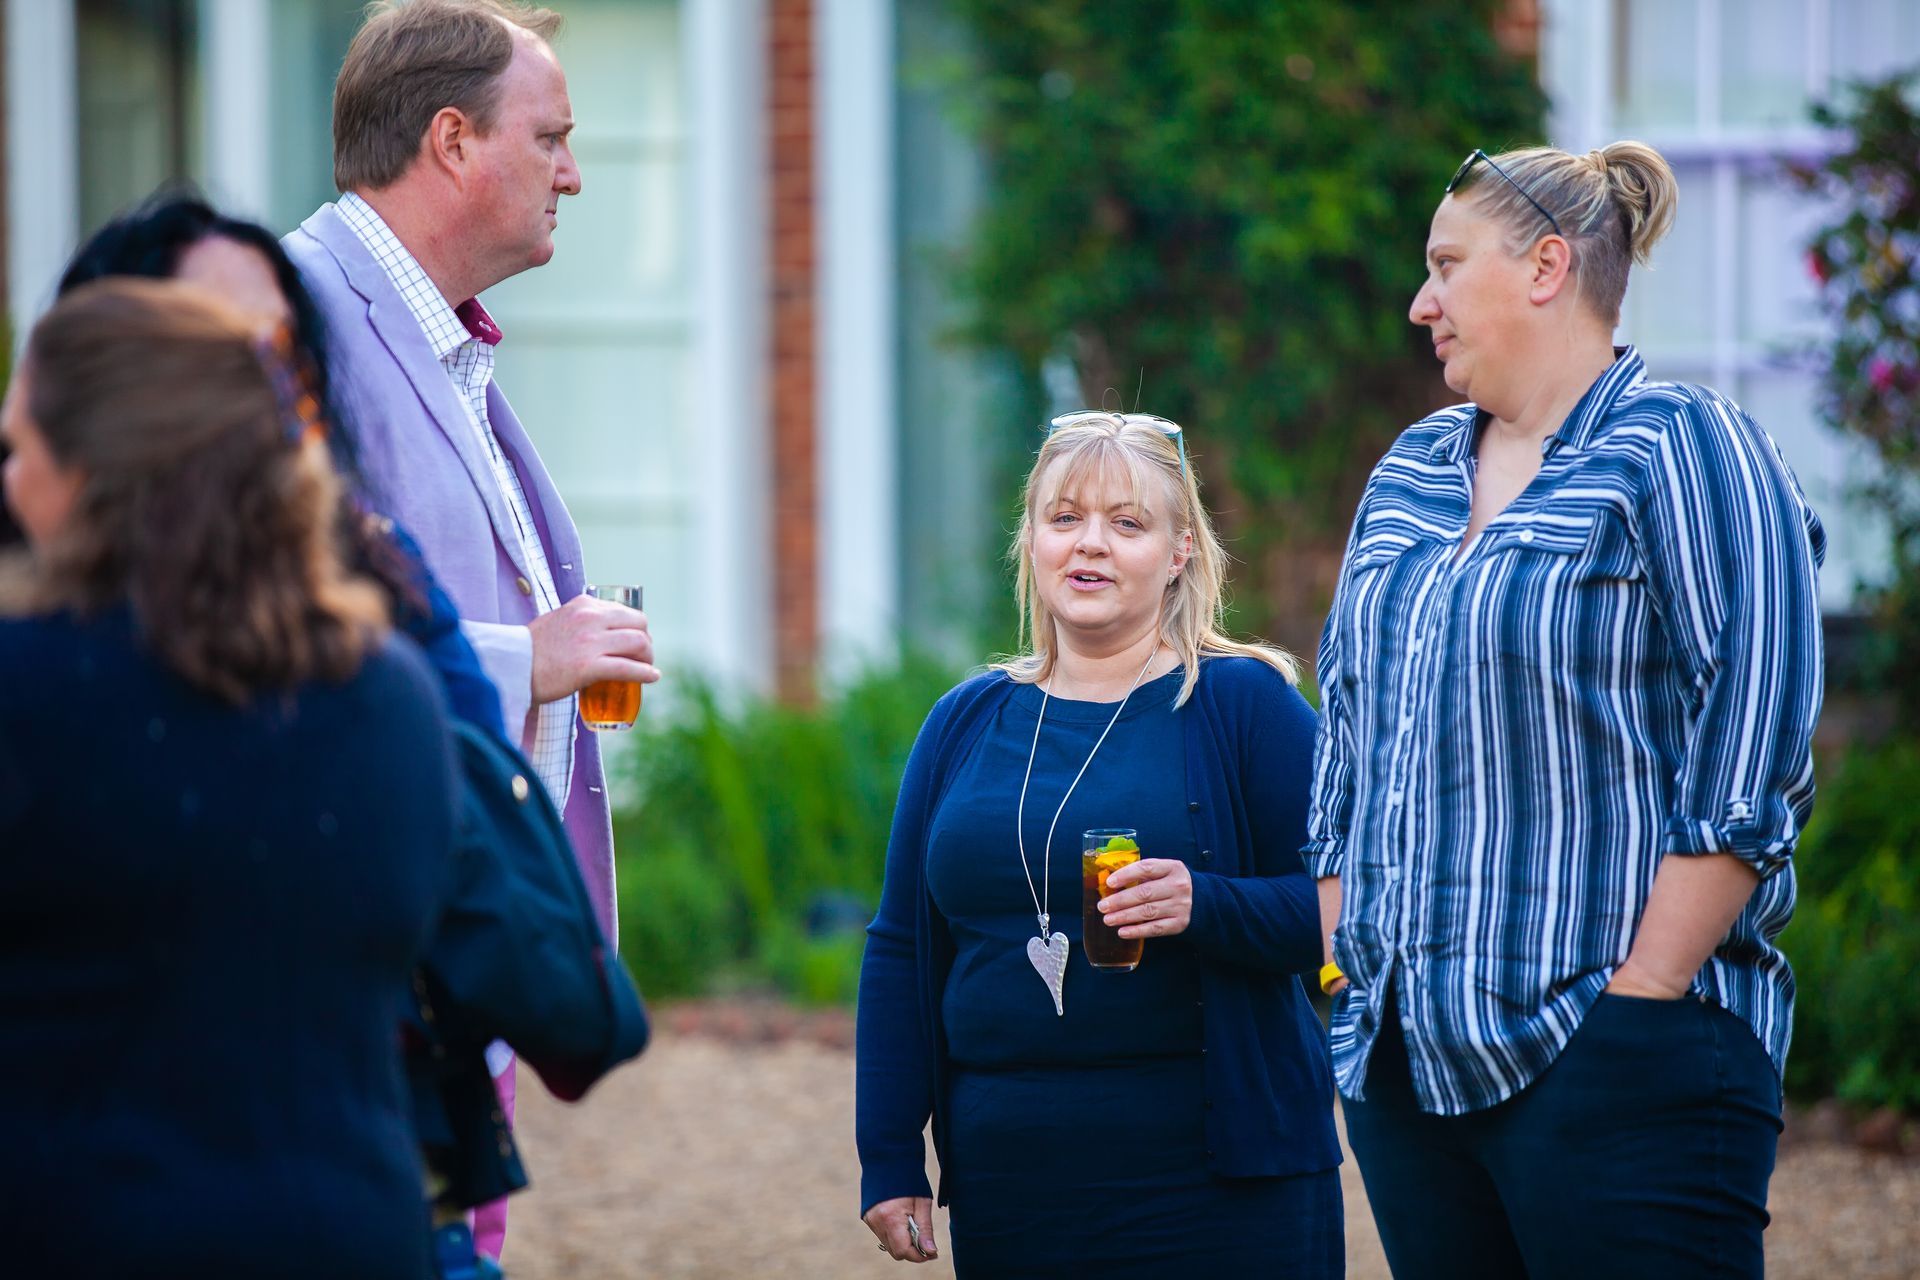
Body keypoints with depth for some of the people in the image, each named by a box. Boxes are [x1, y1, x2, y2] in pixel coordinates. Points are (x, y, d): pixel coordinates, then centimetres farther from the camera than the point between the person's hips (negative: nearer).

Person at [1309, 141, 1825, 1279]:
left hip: (1612, 1058, -7)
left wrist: (1644, 996, -17)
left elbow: (1750, 763, -12)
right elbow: (1349, 747, 22)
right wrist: (1342, 967, 13)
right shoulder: (1410, 475, 17)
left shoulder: (1681, 448, -5)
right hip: (1404, 1057, 7)